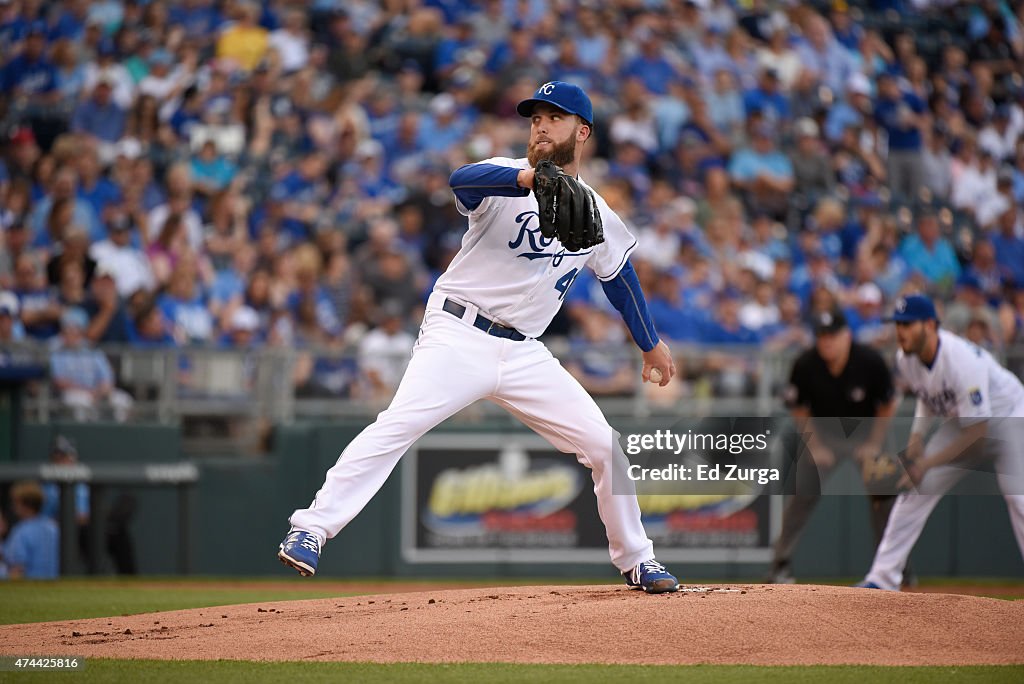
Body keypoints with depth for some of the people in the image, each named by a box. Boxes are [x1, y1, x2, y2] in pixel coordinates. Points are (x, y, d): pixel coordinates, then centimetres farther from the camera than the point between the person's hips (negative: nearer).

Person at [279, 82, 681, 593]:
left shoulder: (597, 216, 11)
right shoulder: (505, 178, -4)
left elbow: (619, 277, 29)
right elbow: (462, 180, -28)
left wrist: (651, 345, 33)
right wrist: (530, 177, -46)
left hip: (524, 354, 5)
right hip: (459, 337, -5)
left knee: (605, 447, 1)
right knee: (397, 426, -25)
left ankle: (634, 560, 20)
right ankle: (310, 530, -26)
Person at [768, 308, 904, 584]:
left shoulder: (871, 361, -24)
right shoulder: (805, 365, -22)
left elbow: (887, 405, -9)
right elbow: (799, 410, -5)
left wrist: (874, 445, -11)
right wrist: (814, 446, -9)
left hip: (866, 434, 0)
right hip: (822, 434, 0)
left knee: (884, 493, -9)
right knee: (803, 495, -10)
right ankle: (780, 564, -2)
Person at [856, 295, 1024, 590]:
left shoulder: (961, 360, -35)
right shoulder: (906, 358, -12)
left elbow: (977, 433, -32)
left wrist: (928, 463, -29)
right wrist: (917, 435, -5)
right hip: (961, 421, 7)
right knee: (914, 488, 0)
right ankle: (882, 579, 5)